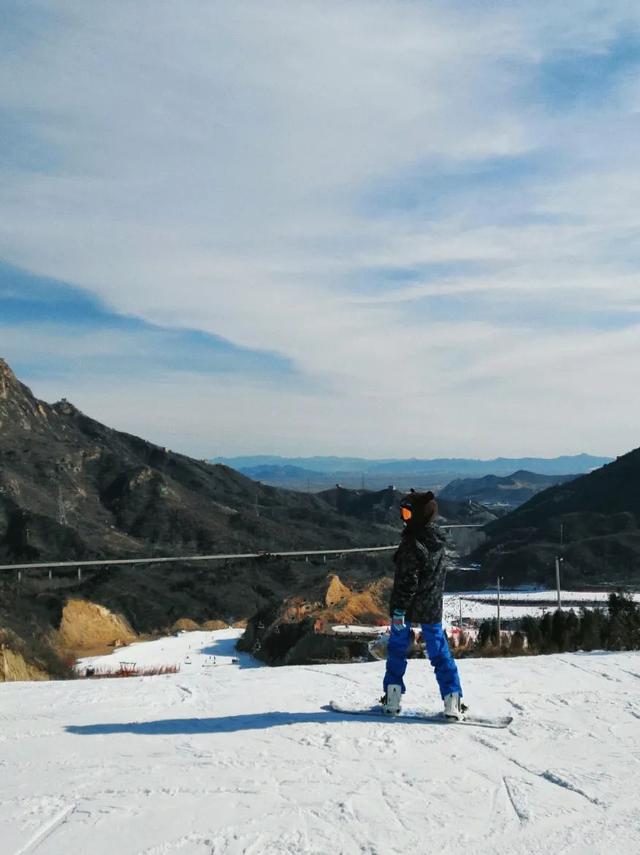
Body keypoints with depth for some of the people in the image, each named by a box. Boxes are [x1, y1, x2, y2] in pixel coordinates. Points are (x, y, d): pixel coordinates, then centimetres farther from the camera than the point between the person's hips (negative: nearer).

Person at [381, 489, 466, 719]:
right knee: (440, 652, 10)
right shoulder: (438, 540, 5)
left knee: (397, 651, 9)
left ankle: (392, 699, 10)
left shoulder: (413, 543, -19)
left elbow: (408, 580, -22)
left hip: (408, 607, -6)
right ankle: (453, 701, 5)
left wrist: (399, 610, -19)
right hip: (432, 608, 6)